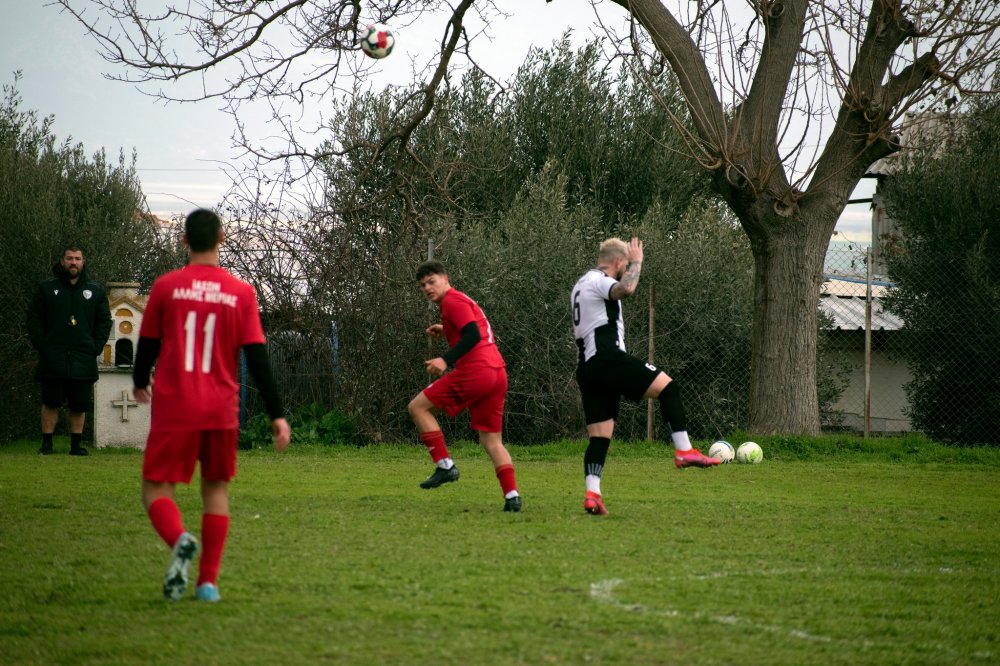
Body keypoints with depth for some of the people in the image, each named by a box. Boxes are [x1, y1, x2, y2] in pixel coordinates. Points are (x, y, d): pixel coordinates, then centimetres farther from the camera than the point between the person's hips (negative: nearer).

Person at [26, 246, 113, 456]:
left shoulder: (95, 291, 10)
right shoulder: (47, 288, 7)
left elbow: (104, 320, 14)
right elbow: (33, 318, 7)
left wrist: (96, 347, 2)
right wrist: (41, 345, -4)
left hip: (84, 359, 1)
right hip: (53, 358, -1)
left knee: (79, 404, 2)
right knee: (51, 402, -3)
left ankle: (76, 443, 10)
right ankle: (46, 443, 3)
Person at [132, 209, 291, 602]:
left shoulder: (166, 287, -1)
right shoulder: (241, 293, 1)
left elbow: (147, 344, 8)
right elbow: (257, 358, -1)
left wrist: (139, 382, 29)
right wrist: (277, 414, 2)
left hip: (173, 408, -2)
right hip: (222, 410, 2)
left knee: (156, 488, 3)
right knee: (216, 488, 15)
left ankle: (179, 540, -28)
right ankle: (209, 581, 9)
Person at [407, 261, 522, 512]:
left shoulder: (452, 301, -4)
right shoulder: (462, 301, 26)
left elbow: (474, 335, -16)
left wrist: (446, 360, -22)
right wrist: (446, 332, 26)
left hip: (475, 371, -9)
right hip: (498, 372, 10)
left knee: (418, 407, 1)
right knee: (491, 440, 11)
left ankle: (445, 465, -4)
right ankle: (512, 495, -1)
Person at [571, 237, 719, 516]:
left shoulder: (581, 284, 26)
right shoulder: (598, 280, -5)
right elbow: (626, 289, -28)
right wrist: (636, 262, -13)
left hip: (587, 367, 10)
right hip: (609, 357, -10)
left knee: (599, 437, 4)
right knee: (667, 386, -5)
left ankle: (592, 494, -9)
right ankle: (684, 451, -13)